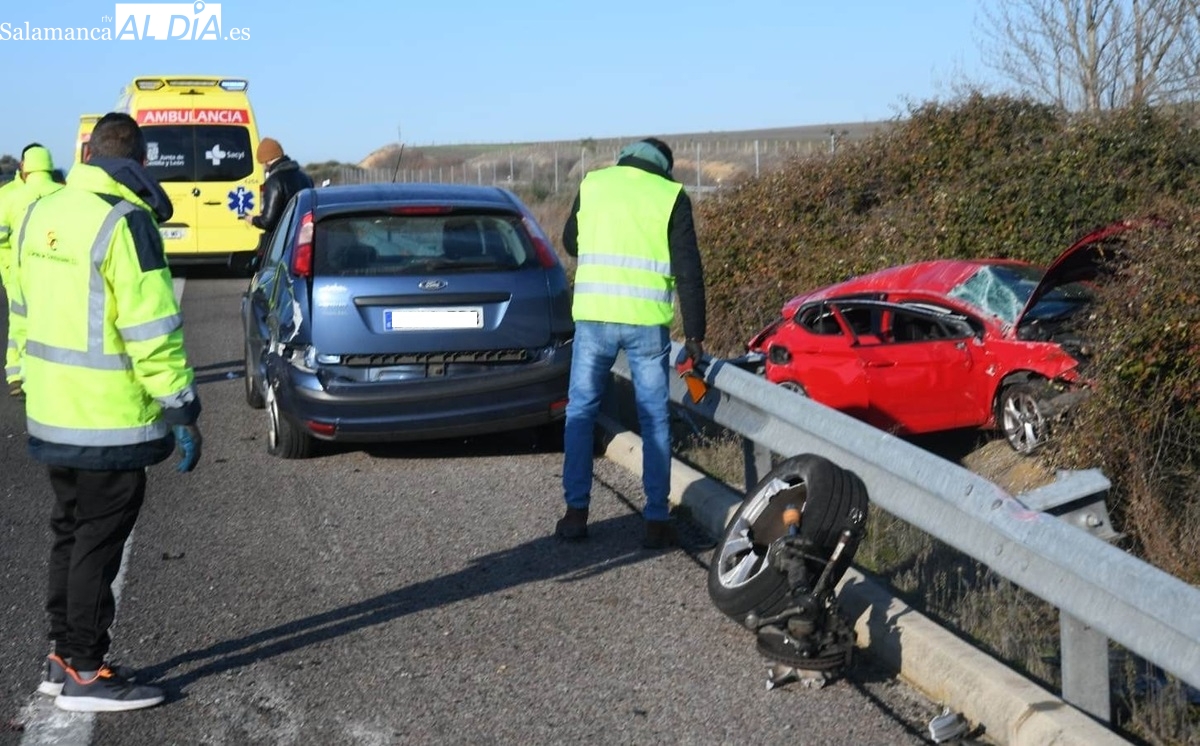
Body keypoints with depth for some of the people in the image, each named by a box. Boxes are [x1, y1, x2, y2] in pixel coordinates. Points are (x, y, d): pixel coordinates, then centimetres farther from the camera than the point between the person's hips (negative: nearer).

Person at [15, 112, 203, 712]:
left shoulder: (40, 214, 9)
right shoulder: (124, 220, -17)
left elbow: (26, 310, 17)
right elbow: (151, 329, -19)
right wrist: (181, 410, -14)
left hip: (51, 415, 8)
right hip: (107, 421, -8)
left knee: (69, 535, 18)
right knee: (98, 545, 1)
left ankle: (62, 657, 26)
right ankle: (85, 674, 10)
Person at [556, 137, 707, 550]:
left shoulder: (592, 184, 9)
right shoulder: (672, 196, 2)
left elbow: (570, 242, 22)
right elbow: (688, 271, -2)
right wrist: (694, 334, 1)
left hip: (593, 315, 1)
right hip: (648, 320, -1)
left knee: (580, 412, 13)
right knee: (655, 419, 7)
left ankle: (576, 512, 11)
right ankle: (657, 519, 7)